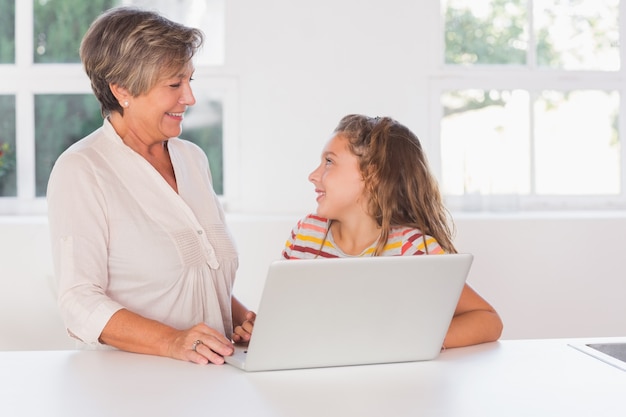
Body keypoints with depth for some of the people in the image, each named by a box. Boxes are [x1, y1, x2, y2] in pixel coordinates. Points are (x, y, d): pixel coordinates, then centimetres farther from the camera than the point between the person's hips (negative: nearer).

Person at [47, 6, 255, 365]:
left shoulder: (193, 158, 15)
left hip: (210, 373, 4)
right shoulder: (81, 171, -7)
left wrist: (250, 323, 4)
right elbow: (81, 304, -14)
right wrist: (172, 342, -27)